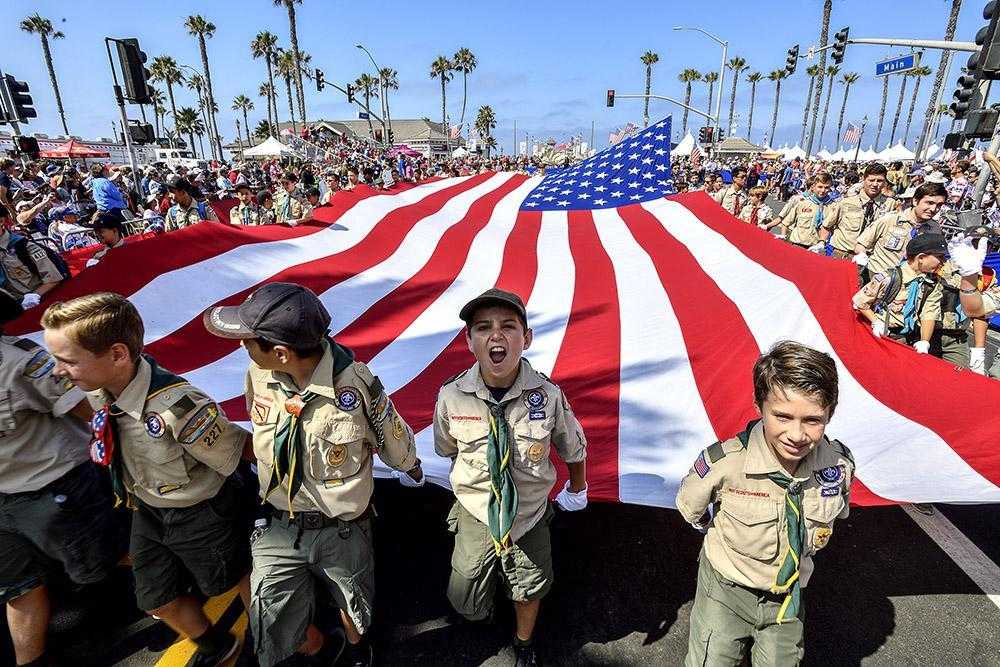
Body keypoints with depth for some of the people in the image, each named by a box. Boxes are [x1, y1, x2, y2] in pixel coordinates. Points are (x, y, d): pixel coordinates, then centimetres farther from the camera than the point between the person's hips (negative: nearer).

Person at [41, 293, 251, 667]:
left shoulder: (176, 409, -40)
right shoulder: (97, 388, -17)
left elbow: (236, 457, -26)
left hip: (199, 515, -7)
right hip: (145, 510, 7)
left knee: (237, 580, 20)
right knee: (158, 602, 24)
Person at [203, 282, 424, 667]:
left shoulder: (356, 384, -28)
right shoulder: (258, 375, -14)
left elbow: (394, 440, -9)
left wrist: (412, 469, 9)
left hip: (342, 530, -3)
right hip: (277, 527, 3)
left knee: (352, 610, 22)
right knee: (274, 626, 10)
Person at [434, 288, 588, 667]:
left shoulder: (548, 395, -26)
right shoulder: (452, 397, -25)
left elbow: (574, 448, -5)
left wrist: (576, 491, 11)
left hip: (530, 515, 0)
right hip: (476, 515, 0)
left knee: (529, 591, 25)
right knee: (467, 604, 18)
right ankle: (485, 602, 56)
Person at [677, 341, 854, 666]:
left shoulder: (840, 464, -21)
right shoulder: (724, 462, -32)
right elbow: (690, 507, -9)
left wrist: (800, 553, 8)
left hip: (789, 595, 3)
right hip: (725, 592, -2)